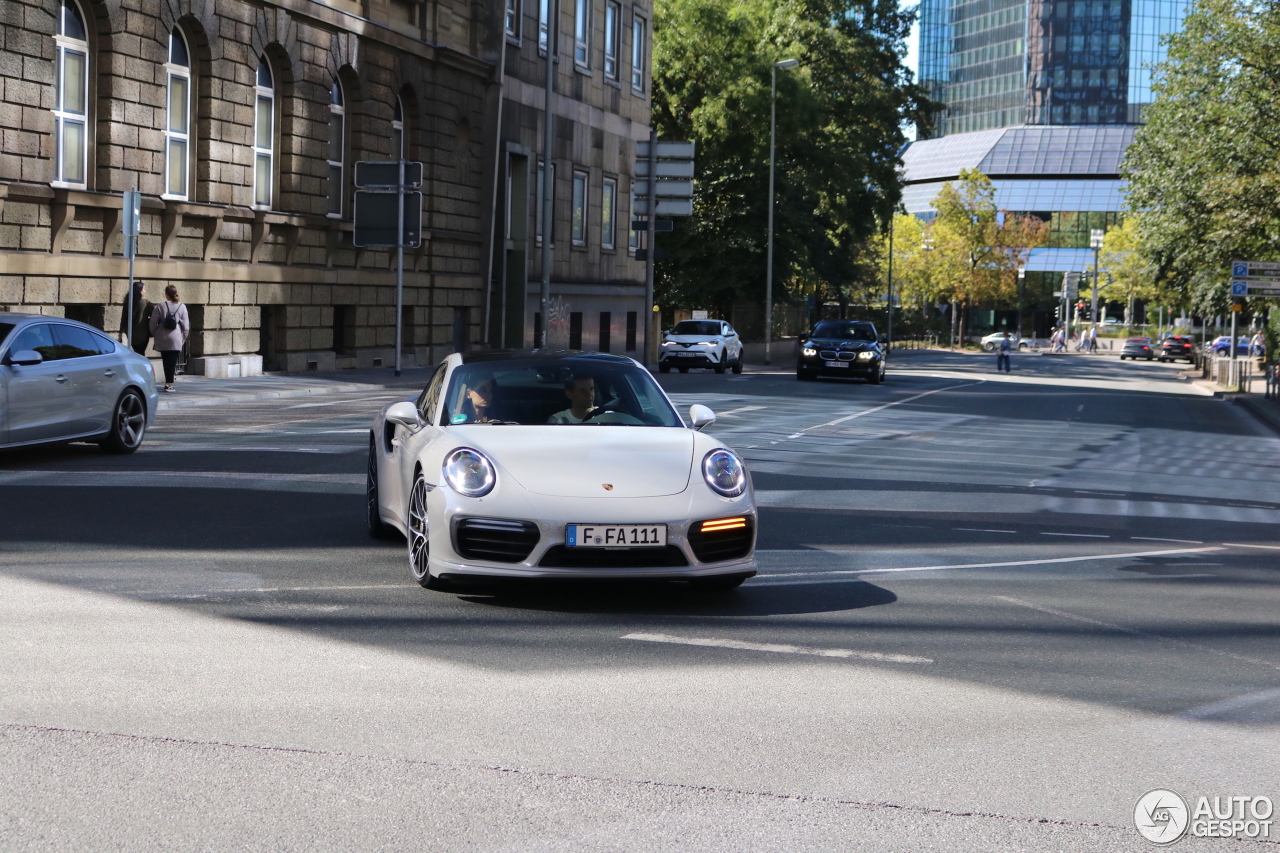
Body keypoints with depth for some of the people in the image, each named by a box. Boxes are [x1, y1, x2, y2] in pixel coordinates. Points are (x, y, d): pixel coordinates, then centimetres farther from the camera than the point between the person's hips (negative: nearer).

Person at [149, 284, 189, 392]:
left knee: (166, 361, 10)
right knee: (173, 361, 0)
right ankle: (169, 383, -7)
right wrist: (184, 337, 12)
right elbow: (186, 324, 1)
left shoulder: (160, 306, -2)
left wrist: (153, 334, 15)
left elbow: (153, 322, 0)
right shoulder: (182, 307, -1)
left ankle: (168, 382, 12)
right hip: (176, 339, -1)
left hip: (162, 339, 1)